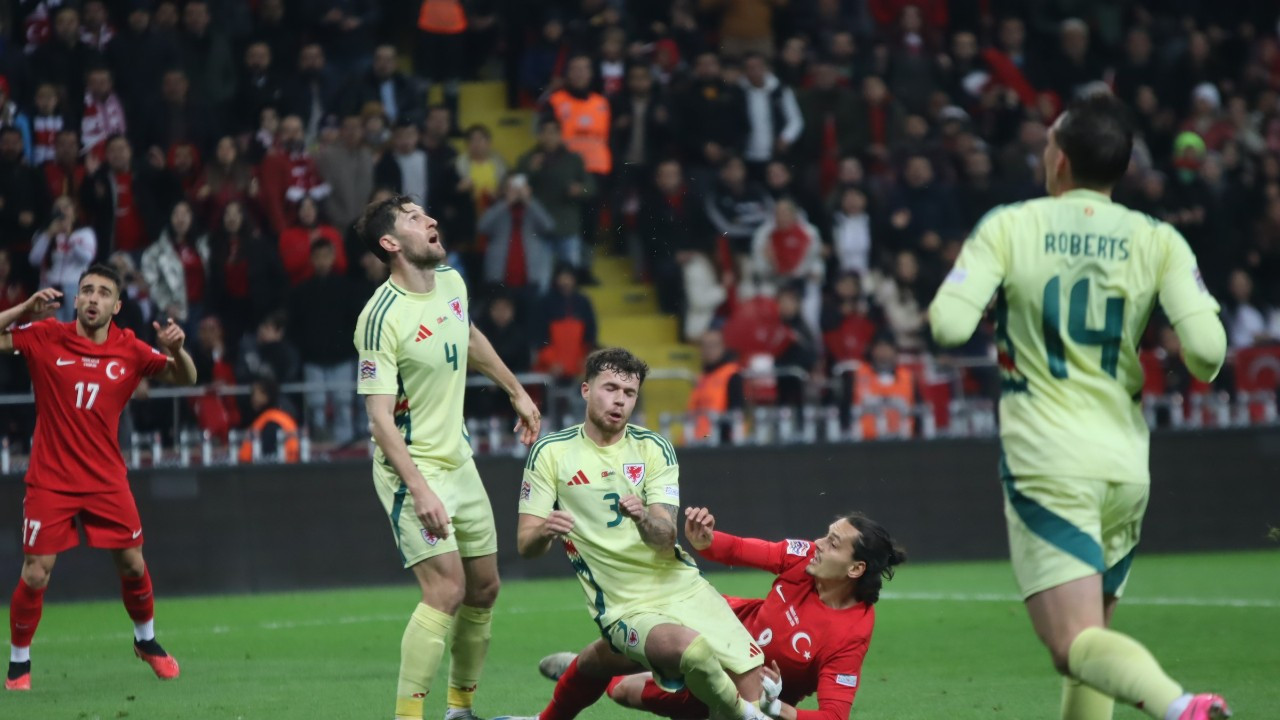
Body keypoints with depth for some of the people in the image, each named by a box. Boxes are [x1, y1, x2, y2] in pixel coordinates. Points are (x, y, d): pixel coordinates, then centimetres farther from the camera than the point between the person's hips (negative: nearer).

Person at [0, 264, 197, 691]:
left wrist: (176, 349, -17)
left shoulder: (129, 351, 0)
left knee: (132, 565, 6)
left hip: (106, 480, 2)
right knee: (35, 574, -6)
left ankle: (146, 640, 33)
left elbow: (186, 379, 4)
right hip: (51, 480, -2)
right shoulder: (45, 338, -4)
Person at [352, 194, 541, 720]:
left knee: (483, 588, 11)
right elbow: (380, 418, -24)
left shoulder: (451, 282, 2)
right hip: (411, 466, -8)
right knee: (446, 589, -18)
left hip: (458, 460, 8)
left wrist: (516, 391, 28)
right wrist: (419, 489, -30)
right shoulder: (382, 318, -22)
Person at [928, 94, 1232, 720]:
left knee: (1076, 643, -13)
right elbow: (1206, 350, -9)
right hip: (1126, 467, 4)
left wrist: (939, 308, 10)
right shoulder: (1157, 240, 3)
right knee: (1091, 633, 20)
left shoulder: (1008, 227, -3)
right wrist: (1185, 372, 15)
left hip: (1046, 464, -4)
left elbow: (948, 326, -13)